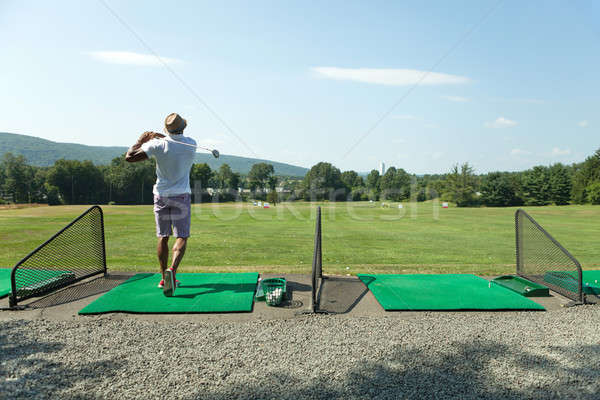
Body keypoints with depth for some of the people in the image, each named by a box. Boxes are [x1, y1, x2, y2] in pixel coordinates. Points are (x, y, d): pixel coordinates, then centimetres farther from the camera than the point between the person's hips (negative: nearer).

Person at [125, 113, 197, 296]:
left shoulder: (158, 145, -11)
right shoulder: (191, 144, -4)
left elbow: (129, 157, -9)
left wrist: (141, 140, 4)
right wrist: (160, 136, 12)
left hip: (161, 196, 1)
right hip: (181, 195, -1)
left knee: (163, 237, 10)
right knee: (181, 237, -2)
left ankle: (165, 277, 16)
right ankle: (172, 270, -24)